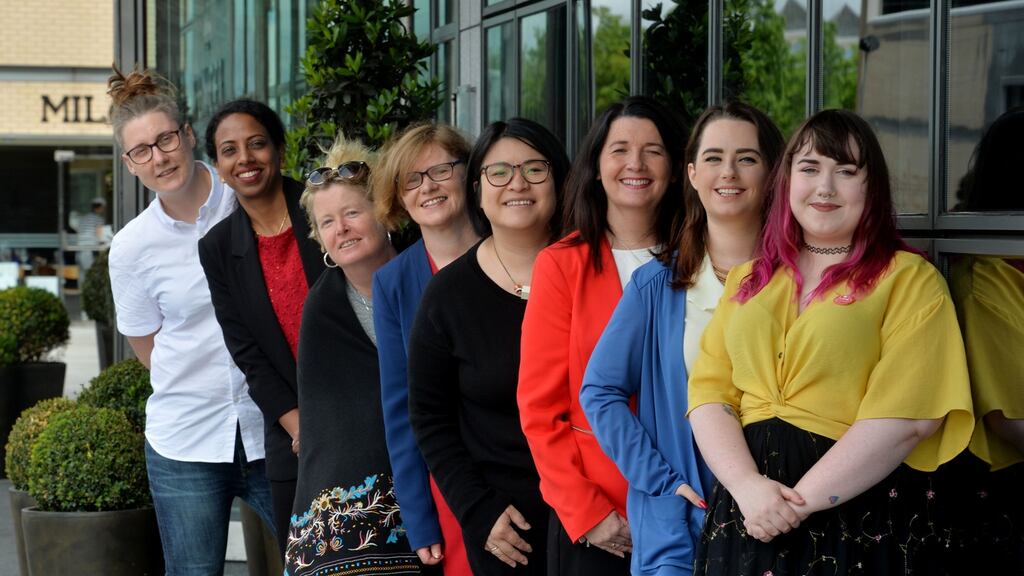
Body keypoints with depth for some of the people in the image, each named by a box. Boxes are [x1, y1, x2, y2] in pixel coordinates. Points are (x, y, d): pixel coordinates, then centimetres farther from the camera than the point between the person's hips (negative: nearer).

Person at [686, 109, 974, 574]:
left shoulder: (910, 279, -2)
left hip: (864, 524, -4)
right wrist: (746, 485, -14)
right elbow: (709, 395, 4)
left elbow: (904, 417, -13)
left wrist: (799, 501, -16)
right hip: (747, 516, 4)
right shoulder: (747, 280, 13)